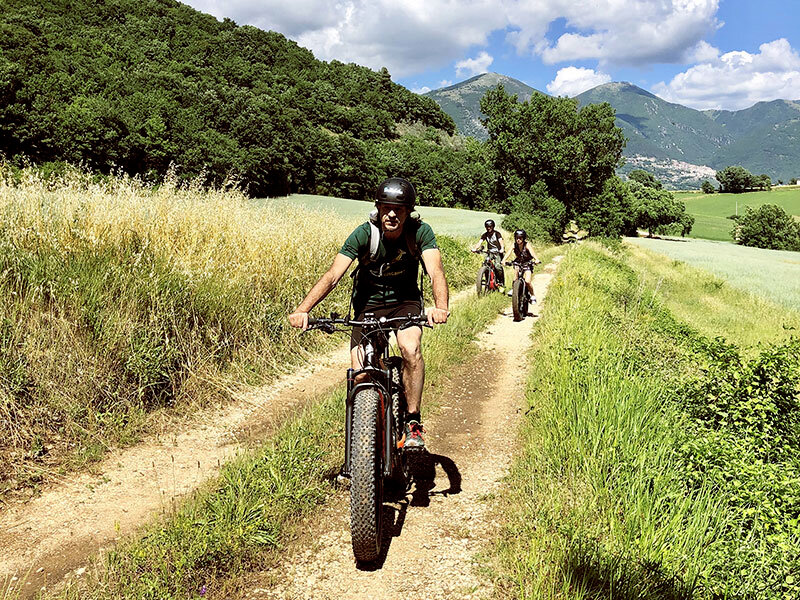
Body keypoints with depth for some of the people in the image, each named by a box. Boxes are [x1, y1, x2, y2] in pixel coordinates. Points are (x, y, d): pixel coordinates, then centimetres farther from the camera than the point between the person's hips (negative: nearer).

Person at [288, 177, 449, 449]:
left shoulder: (420, 232, -17)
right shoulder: (364, 234, -20)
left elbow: (435, 271, -30)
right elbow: (332, 276, -27)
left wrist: (441, 306, -52)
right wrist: (302, 310, -42)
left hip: (405, 301, 0)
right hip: (369, 304, 1)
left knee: (410, 348, -30)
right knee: (360, 372, -12)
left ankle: (413, 422, -13)